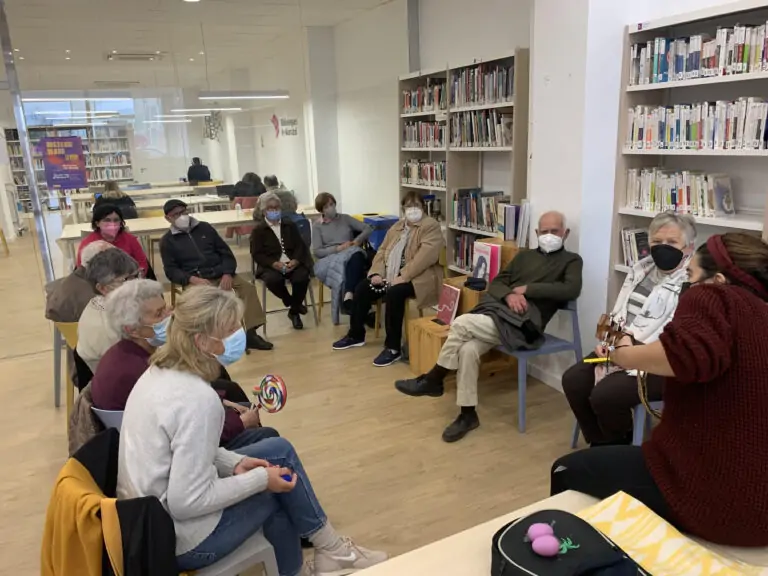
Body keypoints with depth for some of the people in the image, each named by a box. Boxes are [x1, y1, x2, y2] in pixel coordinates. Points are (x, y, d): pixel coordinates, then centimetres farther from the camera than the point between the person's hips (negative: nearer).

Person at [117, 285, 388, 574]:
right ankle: (330, 550, 29)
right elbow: (187, 503, -27)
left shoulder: (159, 372, -1)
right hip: (179, 539, -8)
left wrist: (234, 462, 2)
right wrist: (260, 480, -16)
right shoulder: (198, 398, -30)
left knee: (278, 450, 14)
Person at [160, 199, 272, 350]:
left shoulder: (205, 227, 14)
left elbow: (226, 253, 11)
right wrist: (194, 279, -18)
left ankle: (250, 333, -21)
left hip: (220, 273, 3)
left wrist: (227, 274, -9)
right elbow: (171, 270, 2)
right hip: (194, 279, -2)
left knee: (247, 286, -22)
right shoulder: (167, 241, 9)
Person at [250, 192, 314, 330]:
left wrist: (295, 261, -15)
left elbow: (300, 246, 7)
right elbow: (256, 254, -3)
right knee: (273, 280, -37)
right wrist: (274, 263, -21)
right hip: (271, 266, -2)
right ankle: (294, 304, -7)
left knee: (302, 277, -30)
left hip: (292, 263, 2)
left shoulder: (290, 225, 17)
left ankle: (294, 311, -5)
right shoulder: (258, 230, 7)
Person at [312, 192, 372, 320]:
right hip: (329, 260, -1)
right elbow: (317, 251, 3)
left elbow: (368, 229, 16)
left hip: (351, 255, 1)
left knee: (357, 255, -39)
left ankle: (349, 293, -53)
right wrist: (338, 248, -10)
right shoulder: (317, 226, 14)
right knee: (342, 263, -40)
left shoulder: (345, 218, 20)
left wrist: (357, 241, -3)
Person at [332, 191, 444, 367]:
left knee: (393, 293, -34)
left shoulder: (430, 226, -7)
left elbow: (425, 256, -21)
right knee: (362, 288, -3)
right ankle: (356, 335, 14)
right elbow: (382, 251, 14)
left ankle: (393, 348, -24)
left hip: (419, 278, -8)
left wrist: (403, 277, -26)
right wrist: (377, 273, -5)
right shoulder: (397, 227, 17)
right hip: (391, 275, 8)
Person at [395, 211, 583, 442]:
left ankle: (432, 381, -4)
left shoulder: (571, 260, 11)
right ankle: (468, 415, -10)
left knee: (461, 324, -24)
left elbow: (571, 290, -10)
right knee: (468, 349, -25)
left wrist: (527, 289, -9)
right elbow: (496, 283, 17)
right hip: (496, 308, 5)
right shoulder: (524, 256, 26)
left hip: (523, 320, -5)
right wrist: (509, 294, -6)